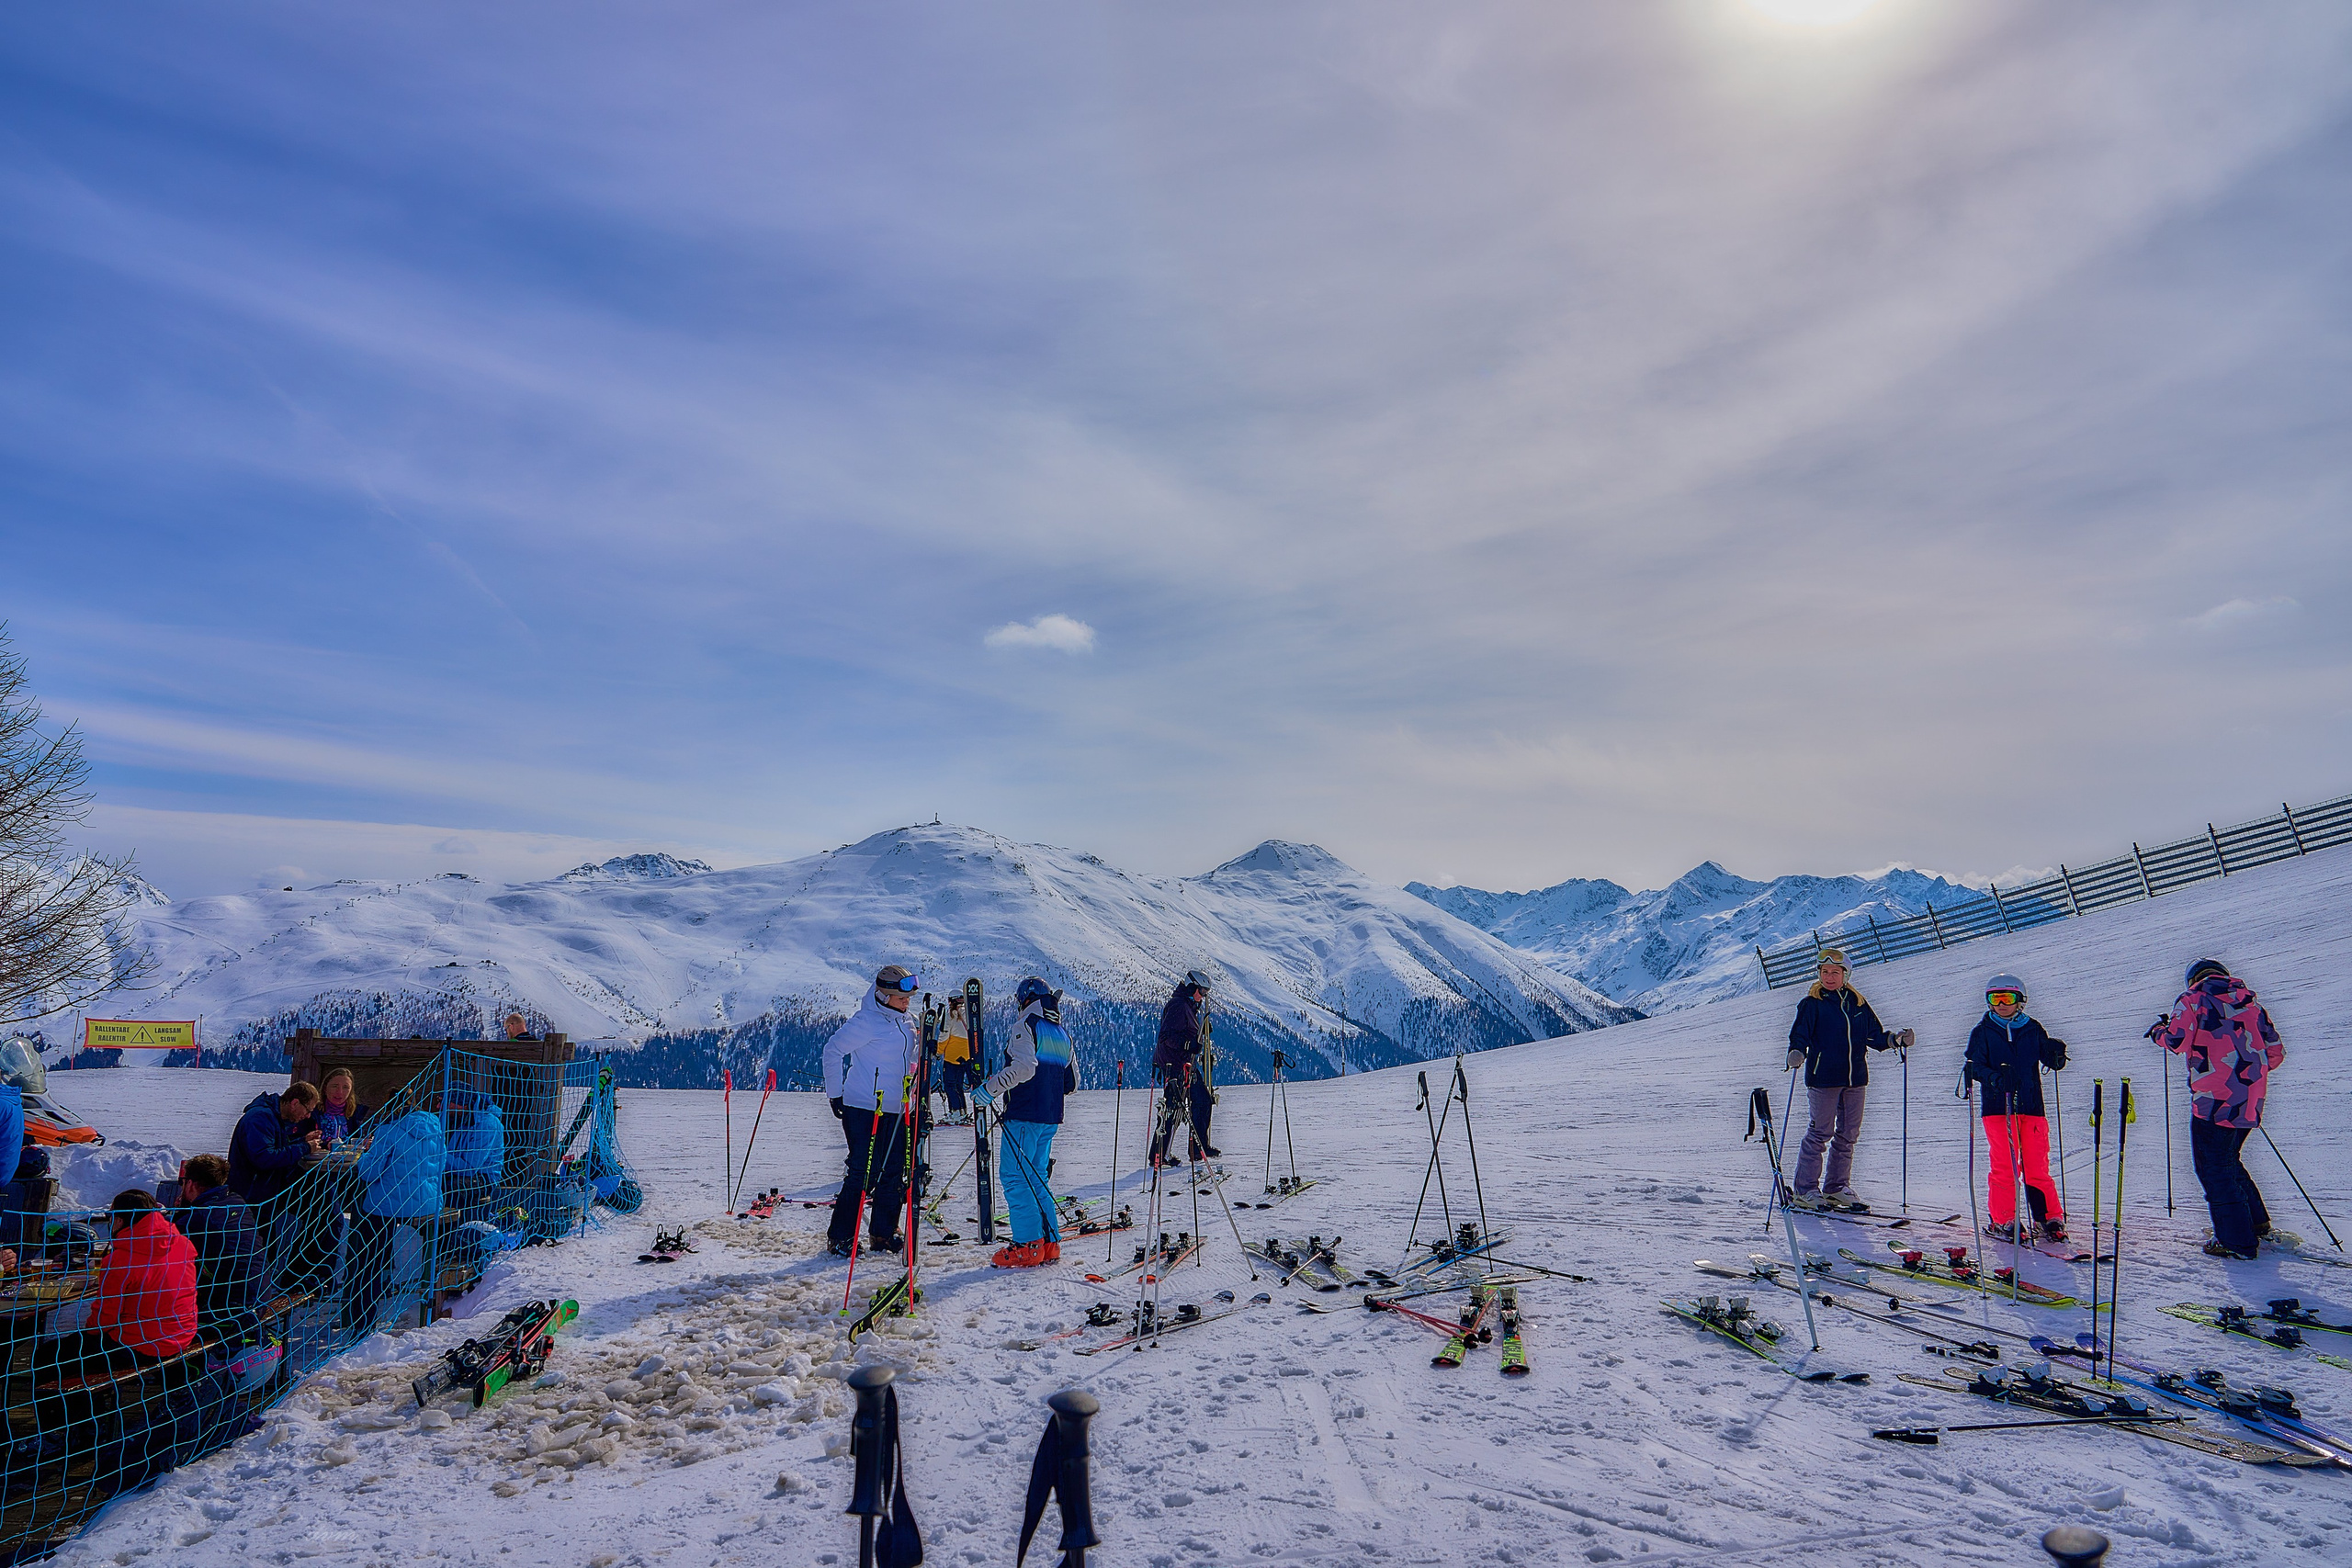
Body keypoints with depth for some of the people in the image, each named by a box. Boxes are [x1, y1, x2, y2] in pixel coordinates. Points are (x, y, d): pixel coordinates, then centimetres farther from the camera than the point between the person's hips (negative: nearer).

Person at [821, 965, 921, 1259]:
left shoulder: (903, 1022, 13)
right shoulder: (867, 1021, -13)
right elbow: (833, 1050, -10)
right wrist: (835, 1094, -9)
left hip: (895, 1111, 8)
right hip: (864, 1109, -8)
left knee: (894, 1173, 9)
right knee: (865, 1173, -8)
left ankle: (883, 1233, 20)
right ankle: (840, 1237, 3)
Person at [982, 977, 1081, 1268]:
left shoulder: (1027, 1026, -8)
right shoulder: (1063, 1034, 16)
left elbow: (1023, 1067, -24)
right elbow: (1072, 1083, 19)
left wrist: (990, 1088, -20)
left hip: (1024, 1115, -8)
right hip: (1051, 1117, 8)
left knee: (1014, 1176, -3)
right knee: (1036, 1178, 14)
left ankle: (1028, 1246, -7)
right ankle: (1049, 1244, 12)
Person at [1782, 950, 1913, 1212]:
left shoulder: (1857, 1002, 11)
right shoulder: (1812, 1004, -3)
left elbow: (1874, 1035, 16)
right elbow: (1800, 1035, -8)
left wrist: (1896, 1039, -1)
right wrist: (1797, 1054, -27)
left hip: (1855, 1078, 5)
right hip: (1823, 1078, -5)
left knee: (1848, 1134, 10)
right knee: (1819, 1132, -4)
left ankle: (1836, 1188, 22)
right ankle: (1805, 1191, 3)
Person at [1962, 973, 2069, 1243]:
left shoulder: (2033, 1028, 9)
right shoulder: (1982, 1031, 5)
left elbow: (2052, 1062, 11)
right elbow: (1974, 1066, -2)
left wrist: (2056, 1054, -12)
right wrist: (1994, 1077, -21)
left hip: (2031, 1106, 2)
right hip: (1997, 1107, -1)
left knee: (2037, 1165, 2)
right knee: (2004, 1165, -3)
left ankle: (2049, 1217, 16)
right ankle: (2003, 1220, 7)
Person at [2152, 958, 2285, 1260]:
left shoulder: (2193, 999, 0)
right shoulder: (2251, 1001, 17)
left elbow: (2177, 1042, -11)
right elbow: (2275, 1052, 15)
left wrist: (2159, 1031, 10)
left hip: (2214, 1100, -7)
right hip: (2251, 1101, 7)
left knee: (2214, 1168, 0)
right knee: (2228, 1160, 25)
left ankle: (2236, 1241, -1)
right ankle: (2257, 1222, 27)